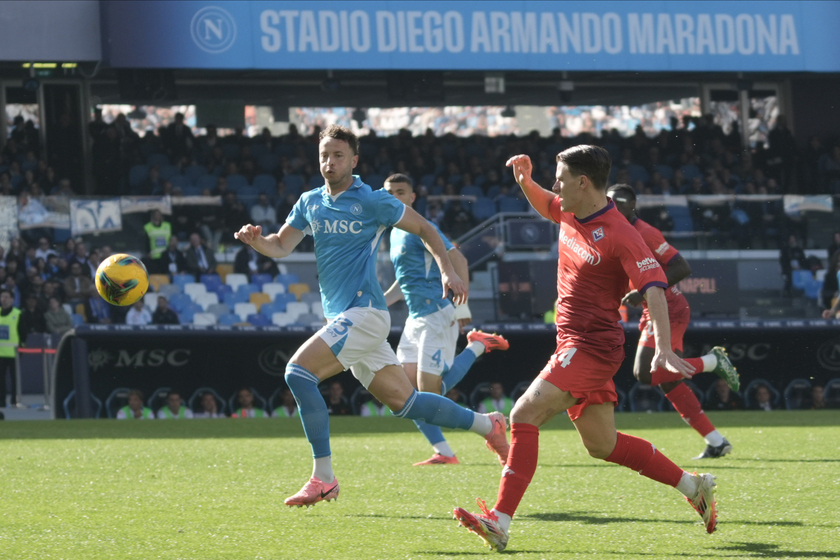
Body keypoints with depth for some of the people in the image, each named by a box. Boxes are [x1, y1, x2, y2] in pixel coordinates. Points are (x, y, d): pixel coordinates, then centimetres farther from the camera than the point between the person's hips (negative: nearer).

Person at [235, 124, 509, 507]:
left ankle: (323, 478, -18)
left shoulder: (372, 201, -5)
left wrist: (447, 272, -6)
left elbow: (424, 229, 4)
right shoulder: (310, 203, 14)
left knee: (299, 371, -21)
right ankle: (487, 425, 25)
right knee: (403, 401, 10)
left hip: (364, 313, -7)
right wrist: (256, 240, -11)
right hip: (343, 318, 7)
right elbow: (281, 246, 11)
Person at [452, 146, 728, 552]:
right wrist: (525, 181, 10)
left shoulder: (619, 235, -18)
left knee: (524, 415, -19)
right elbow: (544, 204, 32)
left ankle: (500, 522, -22)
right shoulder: (570, 214, 8)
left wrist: (664, 349, -36)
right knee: (601, 445, 13)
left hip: (591, 347, -10)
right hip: (573, 344, 10)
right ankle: (693, 486, 23)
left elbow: (653, 288, -25)